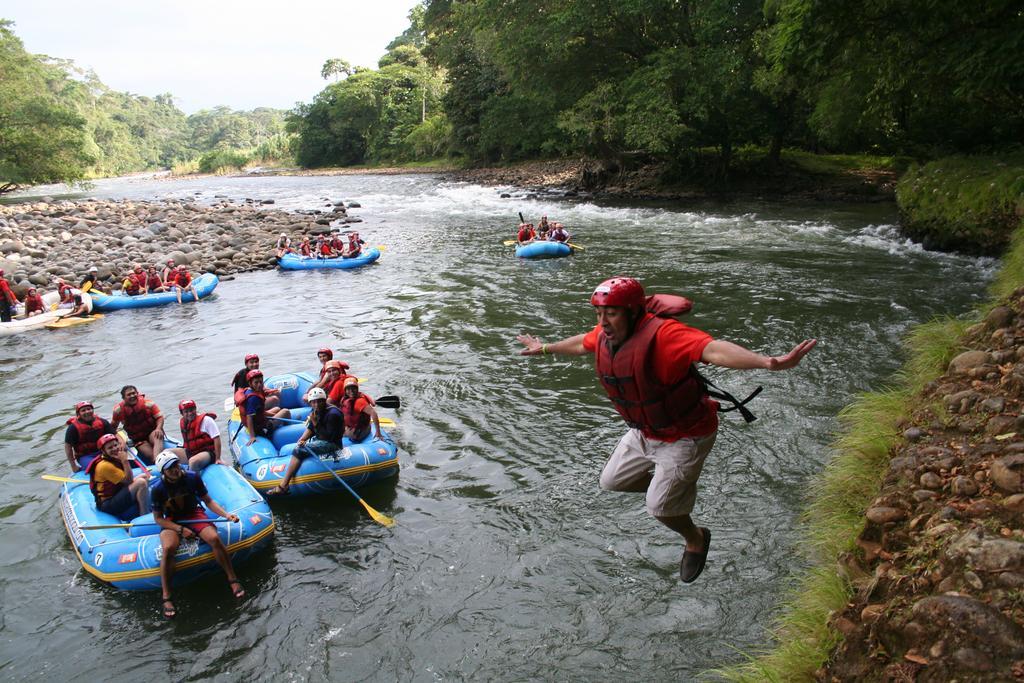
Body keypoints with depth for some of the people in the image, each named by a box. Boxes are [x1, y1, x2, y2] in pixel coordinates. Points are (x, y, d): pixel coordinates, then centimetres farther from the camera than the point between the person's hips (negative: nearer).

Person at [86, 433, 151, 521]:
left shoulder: (114, 459, 5)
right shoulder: (105, 465, -22)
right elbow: (128, 480, -23)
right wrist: (125, 460, -23)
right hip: (107, 505, -10)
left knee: (143, 476, 12)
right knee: (141, 483, -25)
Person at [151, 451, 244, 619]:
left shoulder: (192, 478, -8)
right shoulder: (158, 488, -11)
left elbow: (208, 501, 1)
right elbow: (158, 518, -4)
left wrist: (226, 514, -14)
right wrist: (180, 529, -17)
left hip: (195, 515, 1)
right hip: (172, 522, -1)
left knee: (215, 538, -28)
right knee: (168, 548, -33)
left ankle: (233, 579, -11)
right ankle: (166, 597, -21)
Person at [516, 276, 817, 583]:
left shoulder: (661, 333, -35)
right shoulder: (605, 334, -10)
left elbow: (713, 349, -50)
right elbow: (581, 344, 15)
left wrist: (769, 362, -65)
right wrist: (544, 349, 32)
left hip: (685, 435, -8)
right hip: (644, 432, 8)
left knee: (659, 508, -3)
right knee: (611, 481, 19)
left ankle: (695, 539, 32)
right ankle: (678, 487, 40)